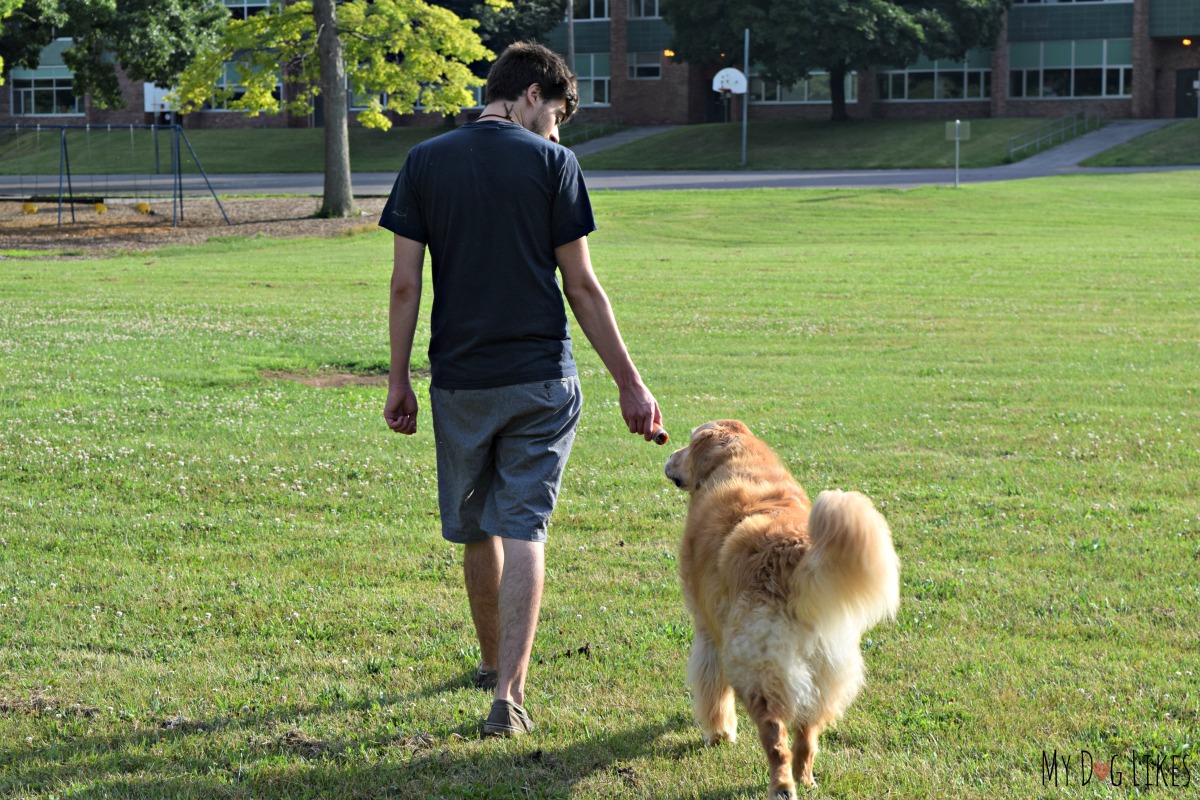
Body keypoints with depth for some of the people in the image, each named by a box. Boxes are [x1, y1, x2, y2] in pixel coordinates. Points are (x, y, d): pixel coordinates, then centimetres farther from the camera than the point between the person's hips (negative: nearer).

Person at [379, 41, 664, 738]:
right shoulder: (552, 164, -4)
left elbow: (405, 284, -1)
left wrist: (398, 381, 7)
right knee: (523, 530, -1)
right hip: (541, 379, -2)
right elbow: (582, 287, -5)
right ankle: (509, 695, -10)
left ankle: (494, 663, 35)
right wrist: (629, 383, 1)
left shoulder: (425, 162, 2)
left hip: (459, 380, 2)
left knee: (478, 530, 18)